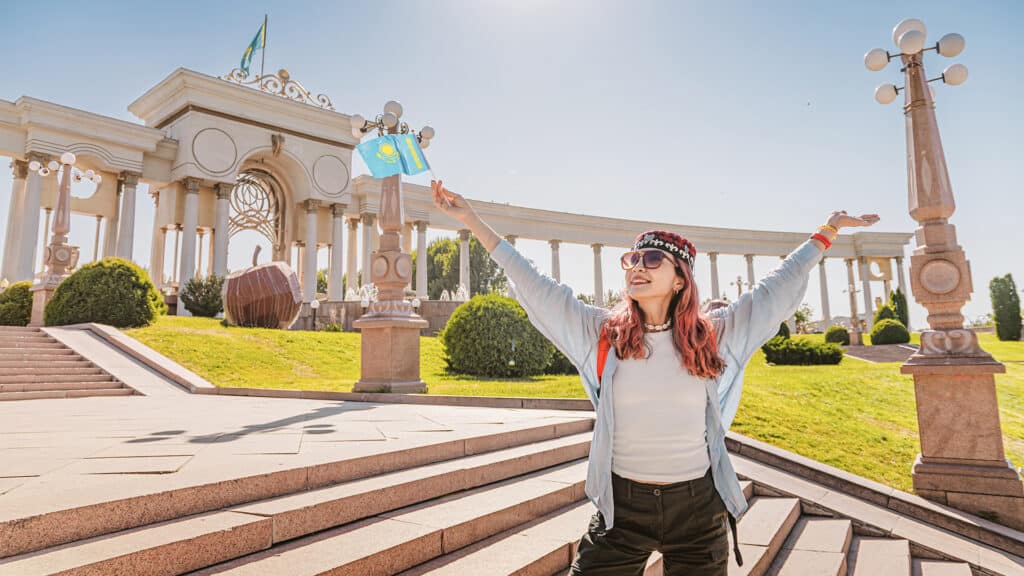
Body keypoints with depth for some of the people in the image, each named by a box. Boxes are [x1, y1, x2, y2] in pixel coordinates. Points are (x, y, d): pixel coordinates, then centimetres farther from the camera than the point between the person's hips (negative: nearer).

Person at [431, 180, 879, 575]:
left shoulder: (713, 335, -1)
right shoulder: (602, 333, -3)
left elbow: (778, 289, 8)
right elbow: (533, 286, -4)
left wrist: (827, 232, 13)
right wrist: (472, 220, -4)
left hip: (699, 509, 1)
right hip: (622, 506, -1)